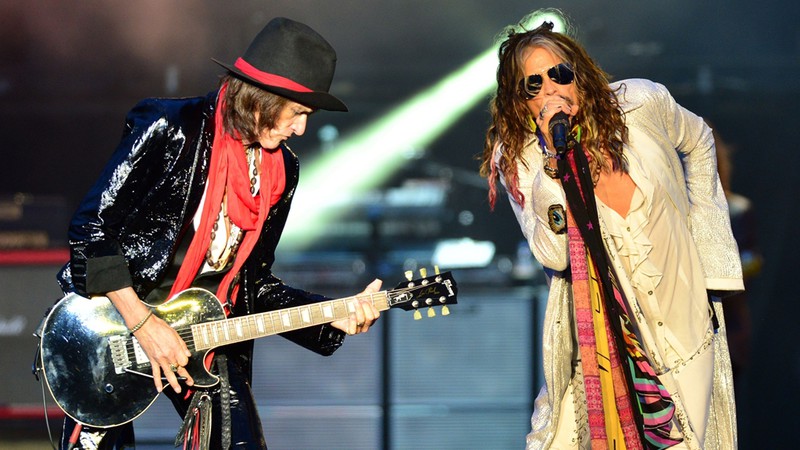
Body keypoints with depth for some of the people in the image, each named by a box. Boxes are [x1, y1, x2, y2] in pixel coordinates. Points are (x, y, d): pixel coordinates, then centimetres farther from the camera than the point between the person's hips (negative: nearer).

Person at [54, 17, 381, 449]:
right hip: (115, 321, -5)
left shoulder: (280, 169, 6)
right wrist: (141, 323, -20)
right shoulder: (171, 129, -14)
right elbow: (90, 225, -16)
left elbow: (253, 282, 11)